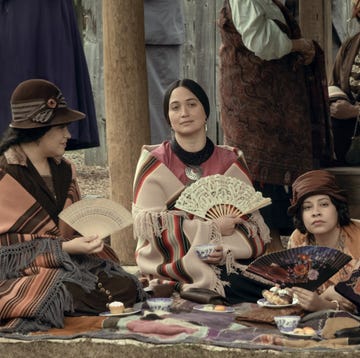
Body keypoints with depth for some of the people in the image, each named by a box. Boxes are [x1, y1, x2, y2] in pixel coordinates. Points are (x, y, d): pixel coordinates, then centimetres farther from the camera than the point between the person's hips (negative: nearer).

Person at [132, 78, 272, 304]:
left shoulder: (232, 162, 13)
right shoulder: (154, 163, 5)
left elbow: (253, 222, 8)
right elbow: (149, 223, -6)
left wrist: (226, 249, -13)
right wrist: (212, 229, -10)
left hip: (228, 266, 4)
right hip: (175, 268, -3)